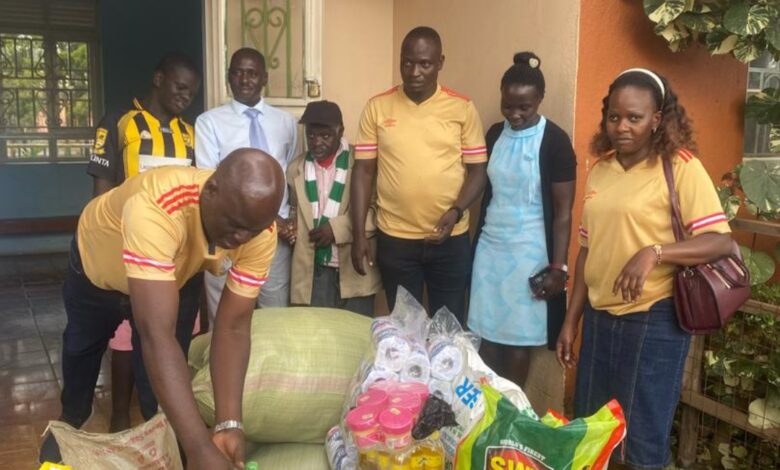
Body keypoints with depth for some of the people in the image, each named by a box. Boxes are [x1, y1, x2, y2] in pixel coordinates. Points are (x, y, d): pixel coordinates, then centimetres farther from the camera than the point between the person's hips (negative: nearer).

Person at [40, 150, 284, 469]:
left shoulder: (260, 232, -35)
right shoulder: (155, 210, -51)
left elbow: (233, 326, -31)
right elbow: (157, 335, -55)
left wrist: (229, 423, -42)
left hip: (174, 271, 2)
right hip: (97, 261, -2)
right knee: (83, 346, 22)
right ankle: (70, 421, 53)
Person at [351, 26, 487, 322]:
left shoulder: (463, 109, -2)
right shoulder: (377, 108, 0)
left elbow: (477, 171, 1)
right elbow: (363, 171, 1)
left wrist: (456, 212, -17)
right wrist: (358, 234, -4)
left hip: (451, 240, 0)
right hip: (394, 239, 1)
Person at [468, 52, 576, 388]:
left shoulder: (555, 141, -11)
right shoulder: (494, 133, 5)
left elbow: (563, 212, -10)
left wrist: (557, 267, -13)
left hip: (529, 253, -5)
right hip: (489, 247, 5)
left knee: (518, 340, 5)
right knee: (487, 335, 8)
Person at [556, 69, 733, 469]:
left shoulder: (681, 167, -10)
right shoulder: (600, 169, 7)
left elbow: (721, 242, -14)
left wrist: (654, 252, -29)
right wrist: (571, 320, 12)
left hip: (653, 319, -5)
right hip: (599, 316, 6)